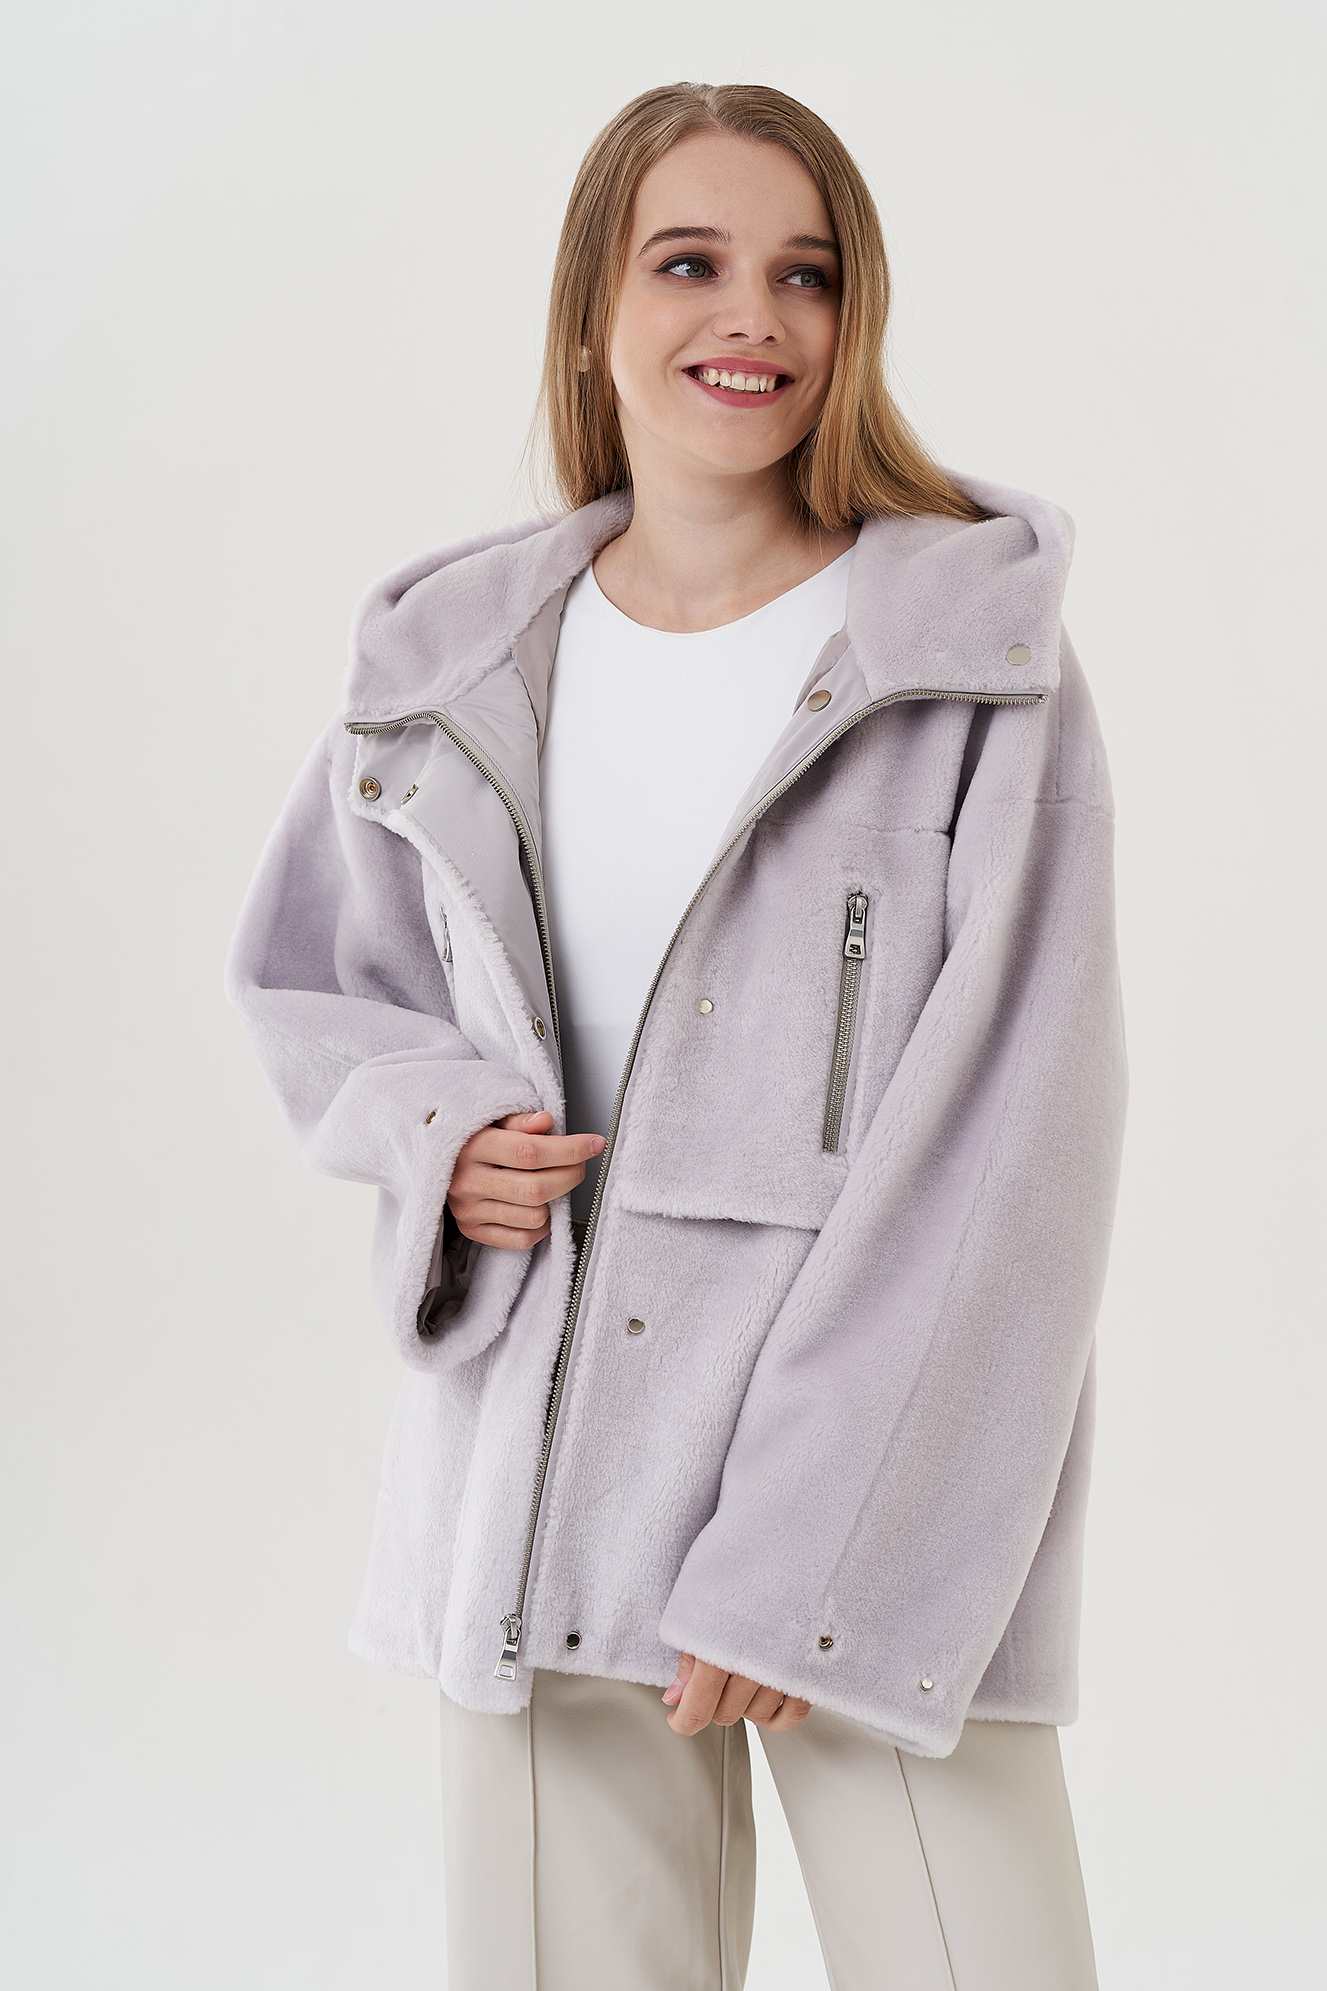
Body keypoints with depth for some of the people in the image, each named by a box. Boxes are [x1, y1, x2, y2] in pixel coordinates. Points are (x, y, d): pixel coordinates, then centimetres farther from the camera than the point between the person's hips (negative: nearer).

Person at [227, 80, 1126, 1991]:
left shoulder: (983, 665, -4)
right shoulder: (453, 666, 7)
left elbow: (1004, 1152, -9)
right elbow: (310, 984, 21)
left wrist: (813, 1560, -14)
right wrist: (438, 1125, -1)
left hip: (879, 1509, -3)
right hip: (535, 1505, 3)